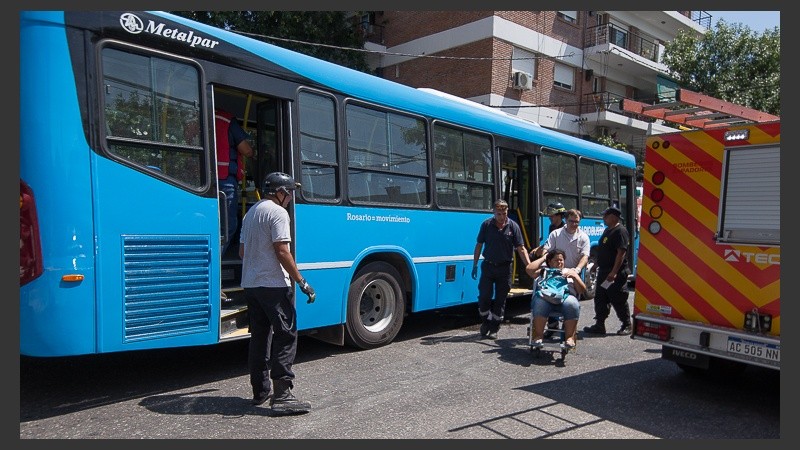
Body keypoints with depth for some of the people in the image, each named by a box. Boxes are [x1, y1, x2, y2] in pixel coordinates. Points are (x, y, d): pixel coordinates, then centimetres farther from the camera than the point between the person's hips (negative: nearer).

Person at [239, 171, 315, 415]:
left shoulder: (251, 212, 17)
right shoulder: (278, 212, -11)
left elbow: (242, 251, 21)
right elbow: (282, 252, -18)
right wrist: (301, 281, -15)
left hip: (250, 284, 9)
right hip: (273, 285, -9)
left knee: (259, 337, 15)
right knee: (285, 336, -5)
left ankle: (259, 391, 23)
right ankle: (282, 396, -7)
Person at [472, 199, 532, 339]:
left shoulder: (513, 226, -5)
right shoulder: (486, 224, -3)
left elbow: (521, 249, -6)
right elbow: (479, 245, 3)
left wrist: (529, 266, -16)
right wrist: (475, 265, 1)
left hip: (504, 268, 0)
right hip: (488, 266, 0)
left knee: (500, 299, 6)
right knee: (484, 297, -2)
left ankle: (494, 328, 19)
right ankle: (486, 322, 22)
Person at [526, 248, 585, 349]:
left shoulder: (570, 272, 32)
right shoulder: (543, 270, 31)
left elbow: (582, 290, 22)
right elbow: (529, 269, 11)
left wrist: (574, 276, 5)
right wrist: (543, 258, 21)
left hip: (566, 295, 1)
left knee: (572, 305, -36)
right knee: (540, 304, -38)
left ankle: (570, 337, -28)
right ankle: (538, 336, -30)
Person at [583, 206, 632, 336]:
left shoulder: (620, 231, -15)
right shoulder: (608, 230, 15)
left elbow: (621, 253, -22)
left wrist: (614, 272, -26)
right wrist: (598, 266, 20)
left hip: (616, 274, -9)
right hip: (604, 271, 9)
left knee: (619, 301, 0)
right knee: (600, 299, 9)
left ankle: (627, 325, 14)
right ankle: (599, 325, 15)